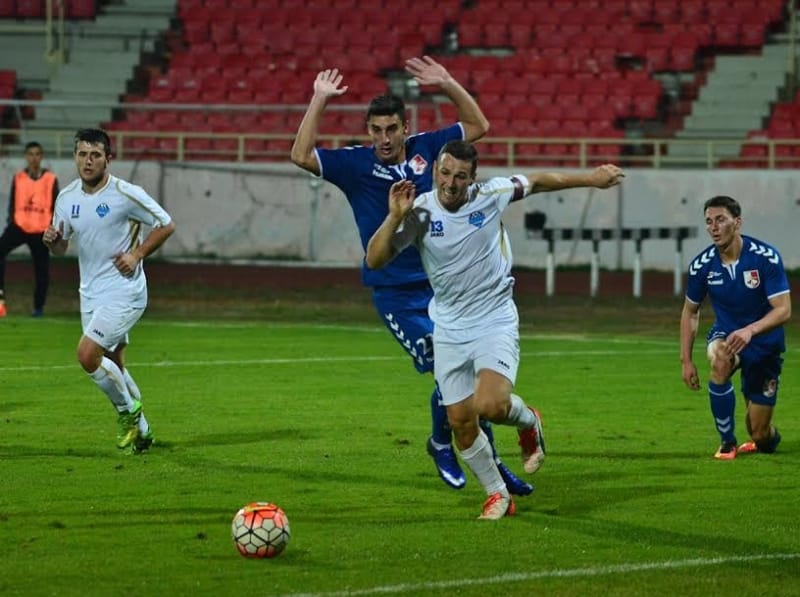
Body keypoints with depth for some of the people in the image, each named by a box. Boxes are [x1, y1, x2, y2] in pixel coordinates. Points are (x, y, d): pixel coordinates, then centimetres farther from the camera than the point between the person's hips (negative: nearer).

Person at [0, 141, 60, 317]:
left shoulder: (50, 179, 1)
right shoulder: (18, 178, 5)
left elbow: (56, 207, 4)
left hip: (41, 231, -1)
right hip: (19, 226, 1)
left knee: (41, 270, 4)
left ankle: (38, 307, 20)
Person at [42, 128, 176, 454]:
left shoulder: (126, 194, -13)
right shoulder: (66, 198, 4)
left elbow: (166, 225, -5)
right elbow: (61, 247, 13)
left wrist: (136, 254, -13)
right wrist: (51, 240, -10)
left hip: (124, 290, -7)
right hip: (90, 293, 7)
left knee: (87, 354, -19)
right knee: (112, 367, 11)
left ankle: (128, 410, 3)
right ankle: (140, 430, 27)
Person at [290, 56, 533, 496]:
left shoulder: (425, 149, 5)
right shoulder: (356, 164, -3)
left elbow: (478, 126, 10)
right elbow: (301, 155, -15)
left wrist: (447, 84, -1)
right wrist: (319, 102, -17)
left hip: (442, 284, 4)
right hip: (396, 294, -4)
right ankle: (441, 445, 15)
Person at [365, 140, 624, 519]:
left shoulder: (490, 196, -11)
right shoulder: (420, 211, -11)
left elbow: (538, 181, 6)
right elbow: (375, 260, -17)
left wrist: (591, 179, 13)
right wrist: (395, 217, -30)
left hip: (495, 321, -2)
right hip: (449, 328, 2)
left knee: (490, 405, -25)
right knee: (460, 421, 2)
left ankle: (528, 421, 12)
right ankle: (497, 495, 23)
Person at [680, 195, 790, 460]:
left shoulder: (766, 257, -21)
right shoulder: (702, 265, -11)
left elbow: (783, 310, -23)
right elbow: (690, 311, 5)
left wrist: (750, 330, -41)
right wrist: (686, 360, -1)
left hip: (764, 342, -2)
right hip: (725, 334, 2)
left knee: (760, 434, -2)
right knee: (720, 361, -37)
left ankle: (767, 438, 41)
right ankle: (727, 443, -18)